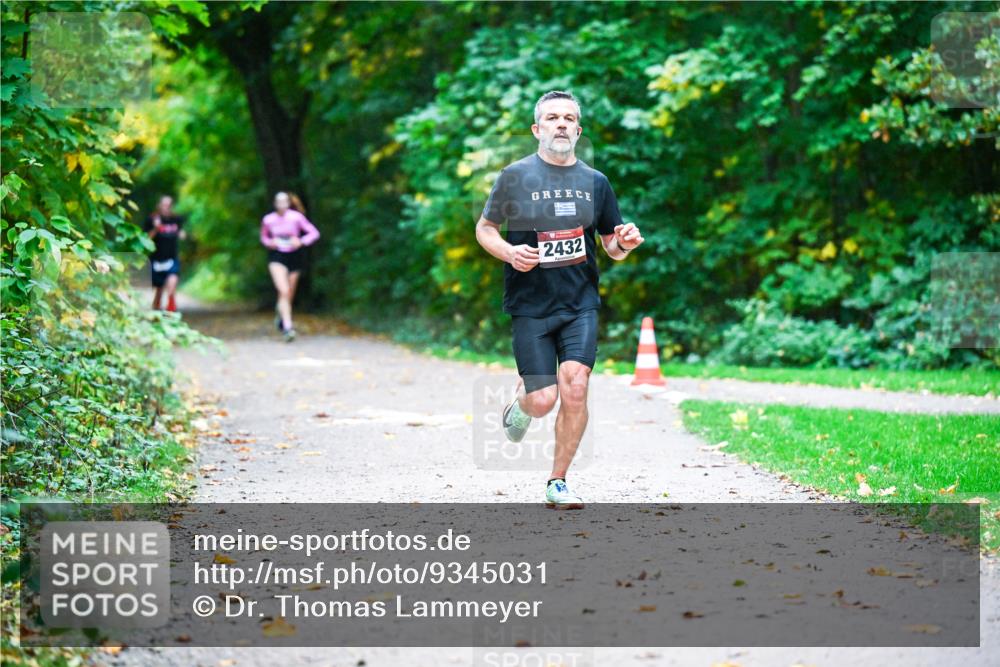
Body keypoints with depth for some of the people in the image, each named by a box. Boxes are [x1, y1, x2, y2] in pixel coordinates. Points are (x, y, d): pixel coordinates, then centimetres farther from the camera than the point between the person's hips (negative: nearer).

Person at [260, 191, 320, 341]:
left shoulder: (297, 217, -8)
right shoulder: (268, 220, -3)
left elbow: (314, 233, -4)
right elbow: (264, 236, 16)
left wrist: (301, 241, -20)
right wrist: (269, 242, -6)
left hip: (294, 256, 1)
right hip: (277, 257, -1)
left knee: (289, 294, 12)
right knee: (284, 291, -18)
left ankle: (280, 311, 46)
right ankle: (287, 327, -20)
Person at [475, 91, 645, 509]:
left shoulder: (595, 182, 9)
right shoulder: (515, 176, 0)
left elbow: (612, 249, 16)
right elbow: (484, 228, 8)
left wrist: (625, 243, -8)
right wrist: (510, 252, -12)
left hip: (580, 303, 2)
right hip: (530, 304, -2)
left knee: (575, 388, -14)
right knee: (543, 402, -6)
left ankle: (558, 483, 2)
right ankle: (519, 399, 34)